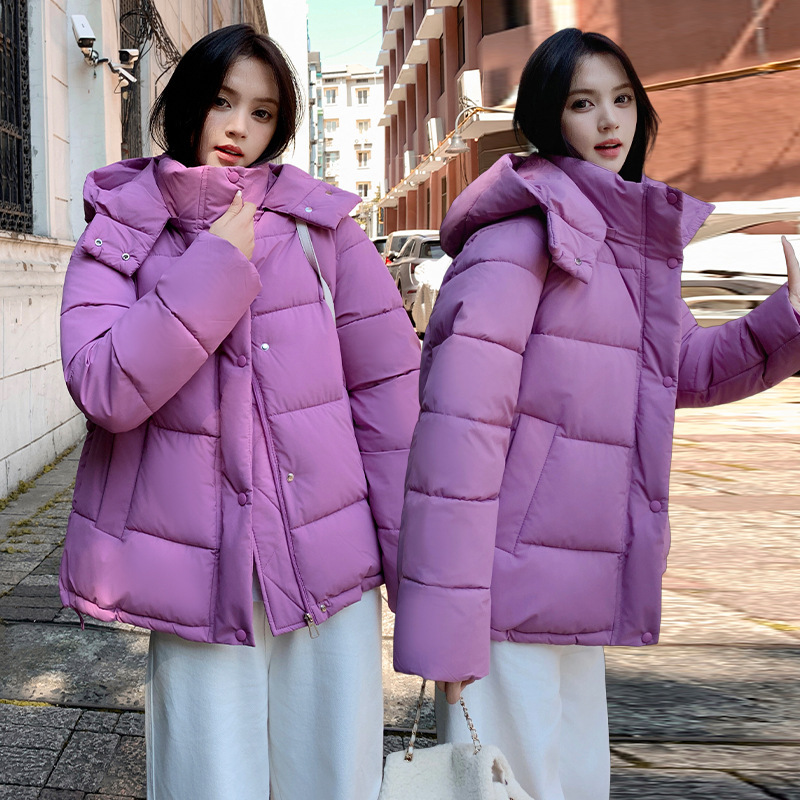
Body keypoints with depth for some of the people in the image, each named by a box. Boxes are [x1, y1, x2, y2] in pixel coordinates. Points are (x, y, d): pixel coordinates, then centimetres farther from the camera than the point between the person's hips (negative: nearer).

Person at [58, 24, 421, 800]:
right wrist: (216, 267, -12)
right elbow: (105, 389, -11)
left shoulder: (321, 224, 4)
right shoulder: (119, 236, 5)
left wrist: (419, 564, 1)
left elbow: (388, 391, 2)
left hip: (331, 561, 1)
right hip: (196, 575, 0)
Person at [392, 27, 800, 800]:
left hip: (577, 589, 9)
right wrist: (445, 622, -23)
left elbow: (685, 368, 22)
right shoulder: (522, 231, -14)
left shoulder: (634, 242, 12)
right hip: (506, 585, -8)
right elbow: (459, 423, -21)